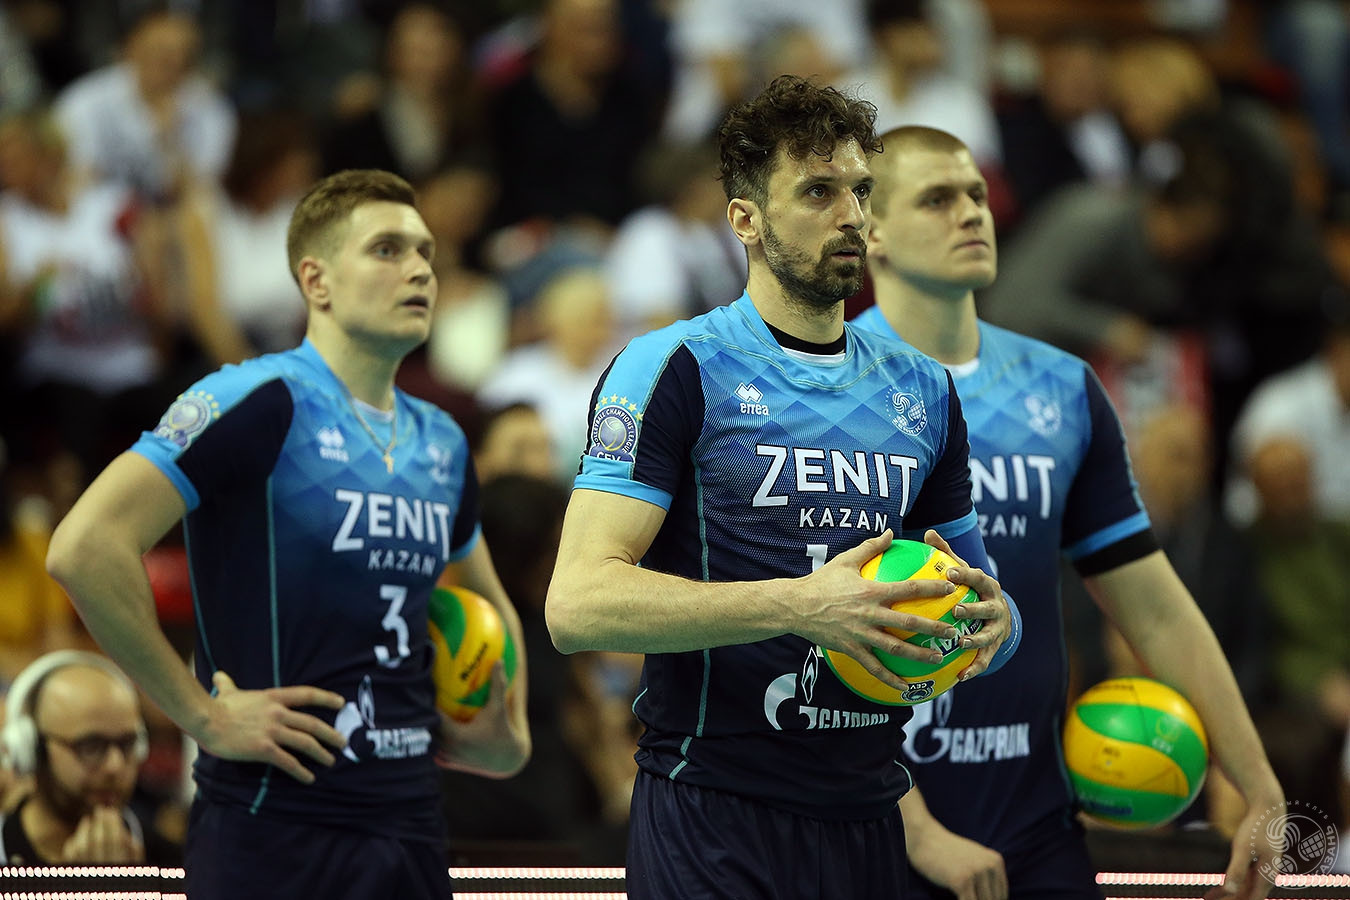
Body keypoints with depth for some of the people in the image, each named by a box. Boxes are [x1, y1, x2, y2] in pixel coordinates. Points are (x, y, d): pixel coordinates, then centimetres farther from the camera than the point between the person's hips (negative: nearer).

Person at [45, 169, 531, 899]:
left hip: (411, 829, 7)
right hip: (276, 834, -7)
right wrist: (207, 716, -17)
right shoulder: (262, 403, -9)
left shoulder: (440, 442, 15)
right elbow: (83, 548, -20)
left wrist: (504, 733, 15)